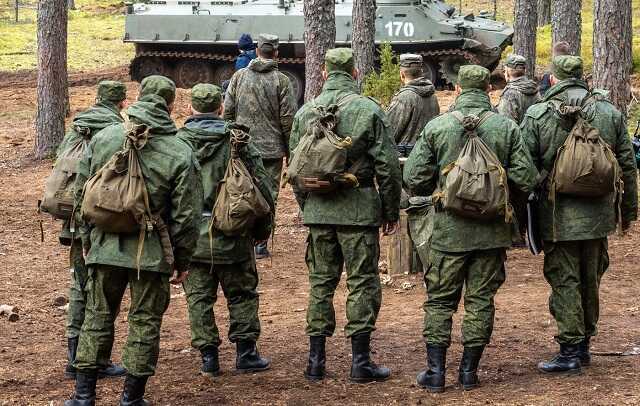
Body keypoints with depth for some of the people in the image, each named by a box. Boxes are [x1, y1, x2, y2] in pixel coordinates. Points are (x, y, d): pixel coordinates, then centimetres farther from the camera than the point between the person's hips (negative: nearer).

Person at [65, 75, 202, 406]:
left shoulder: (102, 139, -1)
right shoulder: (180, 154, -9)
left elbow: (81, 194, 6)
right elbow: (186, 215, -7)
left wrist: (87, 239, 17)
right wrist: (182, 260, 4)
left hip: (105, 246, 3)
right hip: (153, 253, -3)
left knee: (97, 317, 13)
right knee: (145, 322, 9)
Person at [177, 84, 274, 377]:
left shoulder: (178, 142, -2)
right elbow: (261, 183, -2)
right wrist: (263, 227, 8)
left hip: (192, 234, 1)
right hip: (231, 233, -1)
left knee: (199, 296, 9)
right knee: (241, 293, 12)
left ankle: (208, 356, 8)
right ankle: (245, 352, 12)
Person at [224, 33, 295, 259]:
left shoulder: (239, 76, 1)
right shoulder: (281, 80, -7)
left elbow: (228, 111, 3)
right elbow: (287, 118, -6)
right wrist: (289, 148, 4)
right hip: (271, 147, -2)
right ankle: (261, 244, 3)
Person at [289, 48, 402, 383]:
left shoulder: (305, 112, 5)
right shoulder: (368, 110, -7)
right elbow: (387, 166, -7)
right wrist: (391, 211, 2)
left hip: (317, 209, 4)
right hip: (358, 209, -4)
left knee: (320, 281, 11)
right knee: (362, 283, 3)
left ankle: (316, 360, 13)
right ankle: (360, 361, 3)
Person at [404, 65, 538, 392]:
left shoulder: (436, 127, -5)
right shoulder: (506, 128, -4)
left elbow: (413, 178, -4)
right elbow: (526, 180, -5)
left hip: (449, 230, -1)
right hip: (492, 231, 1)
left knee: (440, 299, 8)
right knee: (481, 300, 9)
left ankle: (435, 371, 6)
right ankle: (469, 371, 12)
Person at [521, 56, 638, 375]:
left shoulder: (537, 115, -7)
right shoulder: (610, 113, 2)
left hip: (558, 217, -3)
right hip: (598, 215, 3)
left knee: (564, 280, 2)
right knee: (591, 279, 16)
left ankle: (571, 351, 0)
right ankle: (584, 343, 25)